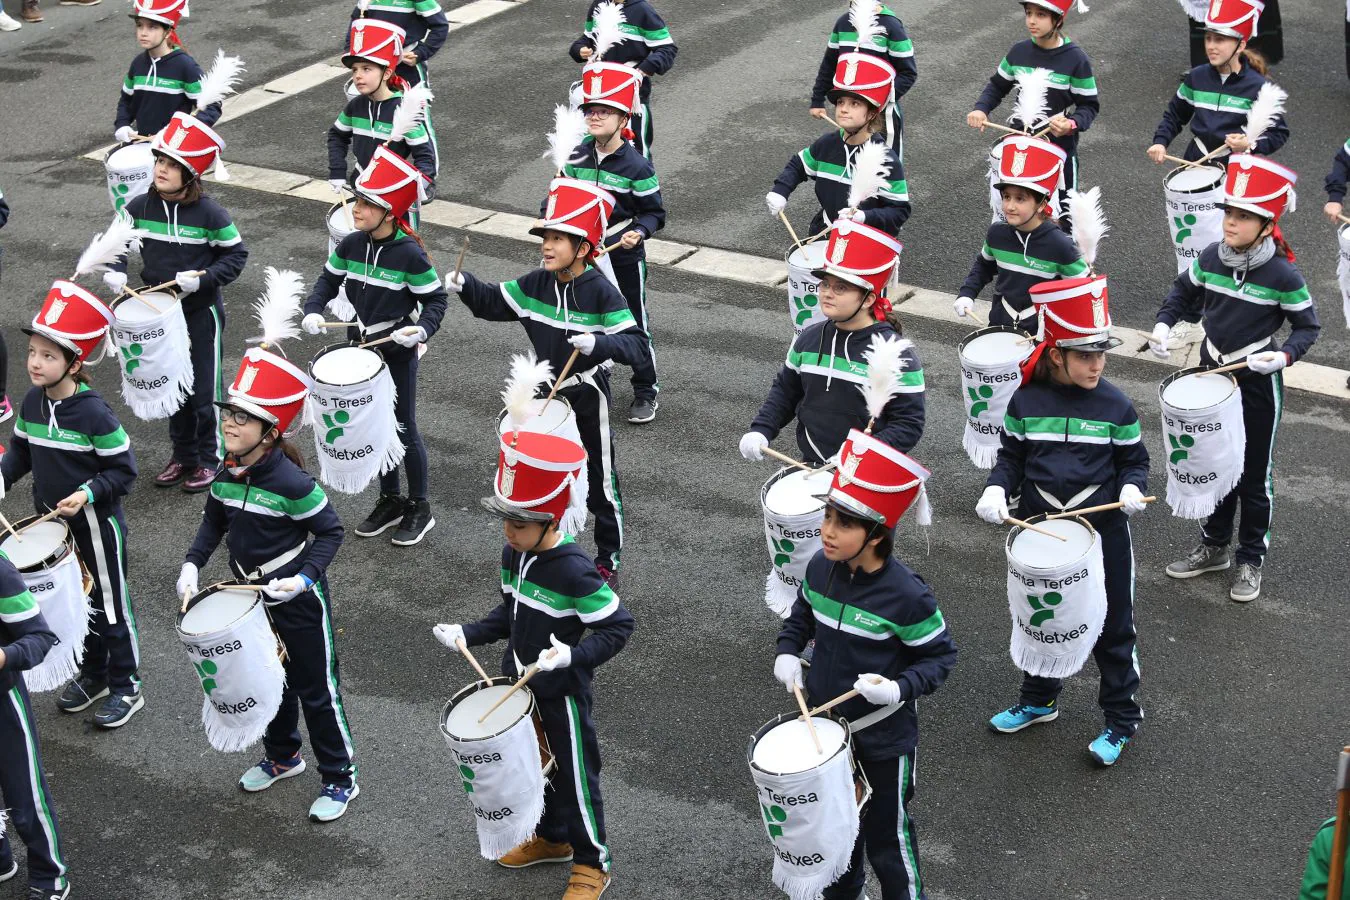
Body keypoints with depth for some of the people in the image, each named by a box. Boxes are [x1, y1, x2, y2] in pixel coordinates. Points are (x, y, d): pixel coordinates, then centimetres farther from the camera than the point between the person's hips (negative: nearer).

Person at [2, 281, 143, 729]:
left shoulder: (94, 413, -23)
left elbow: (123, 470, -17)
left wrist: (88, 494, -30)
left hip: (96, 525, -6)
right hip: (54, 524, 6)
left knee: (110, 606, 8)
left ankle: (126, 686, 23)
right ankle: (92, 674, 37)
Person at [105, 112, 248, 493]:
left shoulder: (210, 213, -17)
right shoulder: (141, 207, -5)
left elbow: (235, 254, -9)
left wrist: (204, 278, -23)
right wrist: (114, 271, -10)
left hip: (201, 312, -4)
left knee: (202, 390, 4)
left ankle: (208, 458, 21)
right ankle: (183, 454, 31)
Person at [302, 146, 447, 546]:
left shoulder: (410, 254, -20)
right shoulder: (351, 245, -3)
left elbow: (435, 298, -14)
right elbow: (329, 279, 10)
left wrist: (422, 329, -31)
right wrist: (313, 311, -7)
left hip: (399, 351, -6)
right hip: (362, 347, 6)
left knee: (404, 430, 3)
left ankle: (419, 508, 18)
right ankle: (390, 501, 30)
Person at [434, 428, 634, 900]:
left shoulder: (573, 571, -28)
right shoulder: (513, 554, -4)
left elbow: (617, 627, -24)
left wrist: (572, 655, -37)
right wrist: (468, 634, 0)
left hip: (562, 692, -8)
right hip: (521, 684, 8)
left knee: (574, 774, 8)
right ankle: (552, 838, 46)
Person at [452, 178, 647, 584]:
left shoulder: (601, 292, -22)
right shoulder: (535, 284, -5)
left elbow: (636, 345, -27)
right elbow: (493, 302, 7)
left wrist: (597, 342, -44)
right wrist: (465, 285, -12)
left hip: (588, 397, -5)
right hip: (547, 392, 5)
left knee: (600, 479, 8)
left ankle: (609, 558, 23)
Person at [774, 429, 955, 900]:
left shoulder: (906, 595, -28)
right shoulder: (821, 567, -11)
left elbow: (940, 655, -15)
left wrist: (901, 689, -31)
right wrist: (787, 652, -6)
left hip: (884, 736, -5)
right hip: (825, 721, 6)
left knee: (886, 834, 13)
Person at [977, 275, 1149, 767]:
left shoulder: (1116, 406, -9)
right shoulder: (1026, 401, -5)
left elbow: (1133, 460, 2)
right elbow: (1012, 457, 5)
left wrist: (1132, 488, -19)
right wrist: (996, 490, -13)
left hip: (1101, 529, -2)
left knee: (1111, 625, 7)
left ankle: (1121, 718, 23)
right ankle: (1039, 699, 41)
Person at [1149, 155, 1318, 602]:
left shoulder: (1283, 275, -19)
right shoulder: (1211, 258, -6)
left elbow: (1307, 327, -8)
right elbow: (1182, 292, 12)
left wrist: (1285, 355, -26)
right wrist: (1164, 324, -6)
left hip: (1258, 385, -5)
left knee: (1254, 475, 8)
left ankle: (1251, 559, 23)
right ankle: (1214, 546, 33)